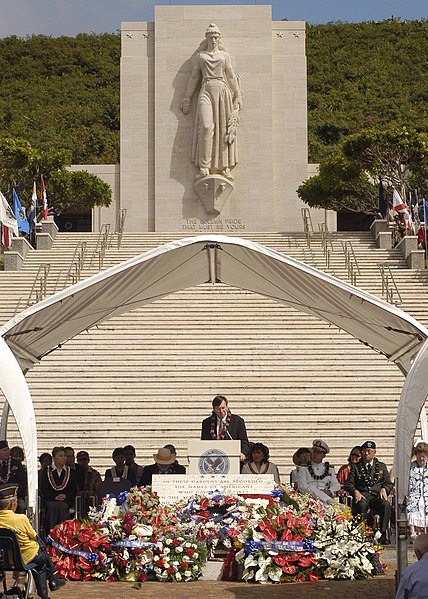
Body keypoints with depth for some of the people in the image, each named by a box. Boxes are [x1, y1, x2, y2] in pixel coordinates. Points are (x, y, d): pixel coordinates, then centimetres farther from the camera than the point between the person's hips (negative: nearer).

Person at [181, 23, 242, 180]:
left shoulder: (224, 55, 16)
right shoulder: (200, 56, 14)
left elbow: (232, 76, 16)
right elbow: (194, 77, 14)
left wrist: (238, 96, 10)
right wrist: (187, 97, 10)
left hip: (222, 91, 2)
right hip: (206, 91, -2)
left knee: (224, 129, -5)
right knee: (206, 127, -17)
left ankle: (224, 167, -1)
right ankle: (204, 167, -18)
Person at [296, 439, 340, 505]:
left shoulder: (330, 469, 23)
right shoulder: (304, 469, 13)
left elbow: (336, 485, 14)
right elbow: (302, 487, 1)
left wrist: (329, 492, -11)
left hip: (326, 497, 1)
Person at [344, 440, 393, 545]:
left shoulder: (382, 466, 22)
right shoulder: (356, 467, 16)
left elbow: (388, 483, 18)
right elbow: (348, 484, 7)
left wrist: (384, 489, -5)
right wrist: (355, 492, -13)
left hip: (377, 496, 1)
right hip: (362, 496, -1)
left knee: (386, 505, -33)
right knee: (362, 505, -38)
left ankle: (383, 534, -29)